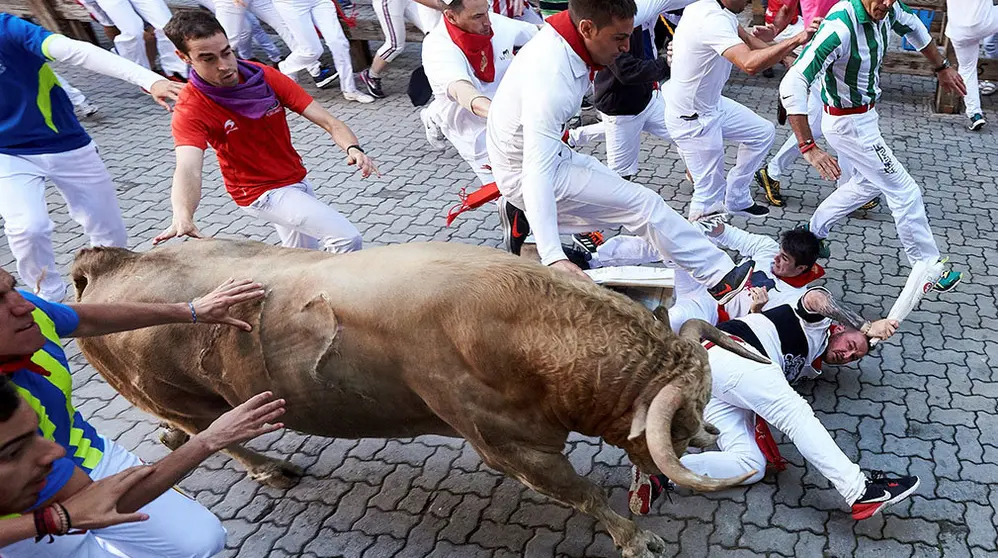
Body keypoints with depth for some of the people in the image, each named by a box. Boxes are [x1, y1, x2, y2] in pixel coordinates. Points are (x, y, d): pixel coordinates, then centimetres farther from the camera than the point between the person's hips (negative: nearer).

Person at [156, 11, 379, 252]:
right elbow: (187, 168, -38)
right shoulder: (190, 110, -21)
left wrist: (352, 148, -38)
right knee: (347, 239, -18)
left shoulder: (266, 76, -11)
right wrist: (182, 218, -59)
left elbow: (328, 121, -16)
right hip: (263, 192, -6)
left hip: (297, 179, 6)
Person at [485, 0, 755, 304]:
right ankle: (720, 278, -2)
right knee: (642, 204, -10)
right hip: (524, 173, -9)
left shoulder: (563, 38, -12)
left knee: (619, 205, 18)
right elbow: (537, 172, -44)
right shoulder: (550, 82, -37)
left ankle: (524, 218, 19)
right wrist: (552, 257, -52)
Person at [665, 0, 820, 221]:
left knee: (763, 132, 21)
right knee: (710, 194, 0)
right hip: (692, 119, -10)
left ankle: (736, 201, 33)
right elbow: (750, 64, -44)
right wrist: (796, 40, -39)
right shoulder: (713, 20, -32)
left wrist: (786, 54, 1)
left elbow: (746, 39, 12)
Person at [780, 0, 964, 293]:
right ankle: (928, 269, 15)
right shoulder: (840, 27, -33)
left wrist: (942, 68, 24)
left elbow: (913, 27, 17)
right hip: (850, 124, -9)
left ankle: (812, 233, 36)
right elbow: (792, 85, -40)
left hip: (866, 113, 9)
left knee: (867, 184, 25)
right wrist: (808, 147, -43)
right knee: (904, 191, 0)